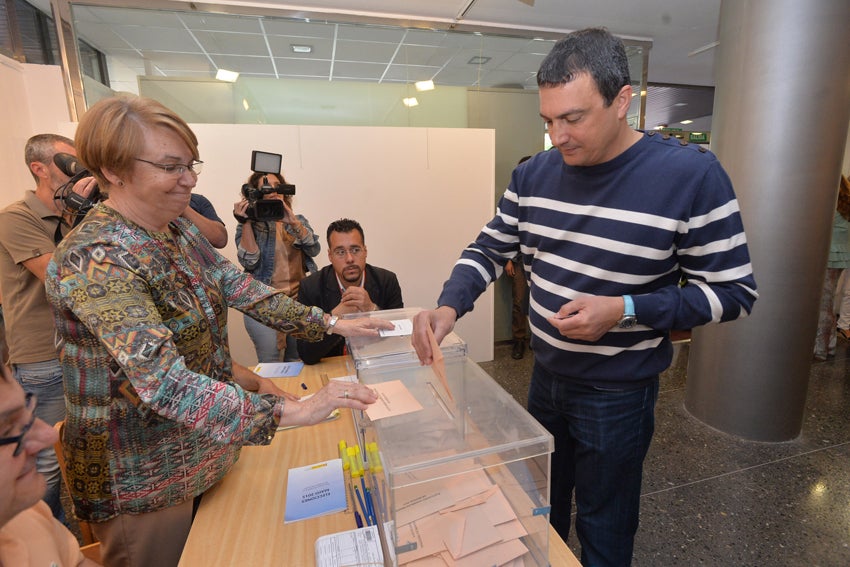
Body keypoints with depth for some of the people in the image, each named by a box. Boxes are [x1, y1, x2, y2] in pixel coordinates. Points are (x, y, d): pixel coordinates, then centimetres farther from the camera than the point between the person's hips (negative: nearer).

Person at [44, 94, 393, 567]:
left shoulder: (179, 230, -2)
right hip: (144, 481, -7)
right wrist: (292, 411, -42)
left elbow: (242, 289, -3)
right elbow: (164, 382, -37)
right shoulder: (94, 260, -28)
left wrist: (332, 324, -9)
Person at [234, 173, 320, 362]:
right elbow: (249, 262, -12)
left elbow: (314, 249, -6)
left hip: (300, 300, 3)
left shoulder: (298, 221, 11)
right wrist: (246, 223, -15)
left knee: (300, 362, 9)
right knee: (270, 365, 0)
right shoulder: (248, 227, 3)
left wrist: (293, 223, -19)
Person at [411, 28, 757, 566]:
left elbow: (734, 291, -12)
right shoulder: (535, 173, -5)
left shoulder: (691, 174, -18)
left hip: (617, 394, -4)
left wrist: (625, 310, -25)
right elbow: (489, 249, 1)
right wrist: (449, 306, -17)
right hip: (545, 376, 5)